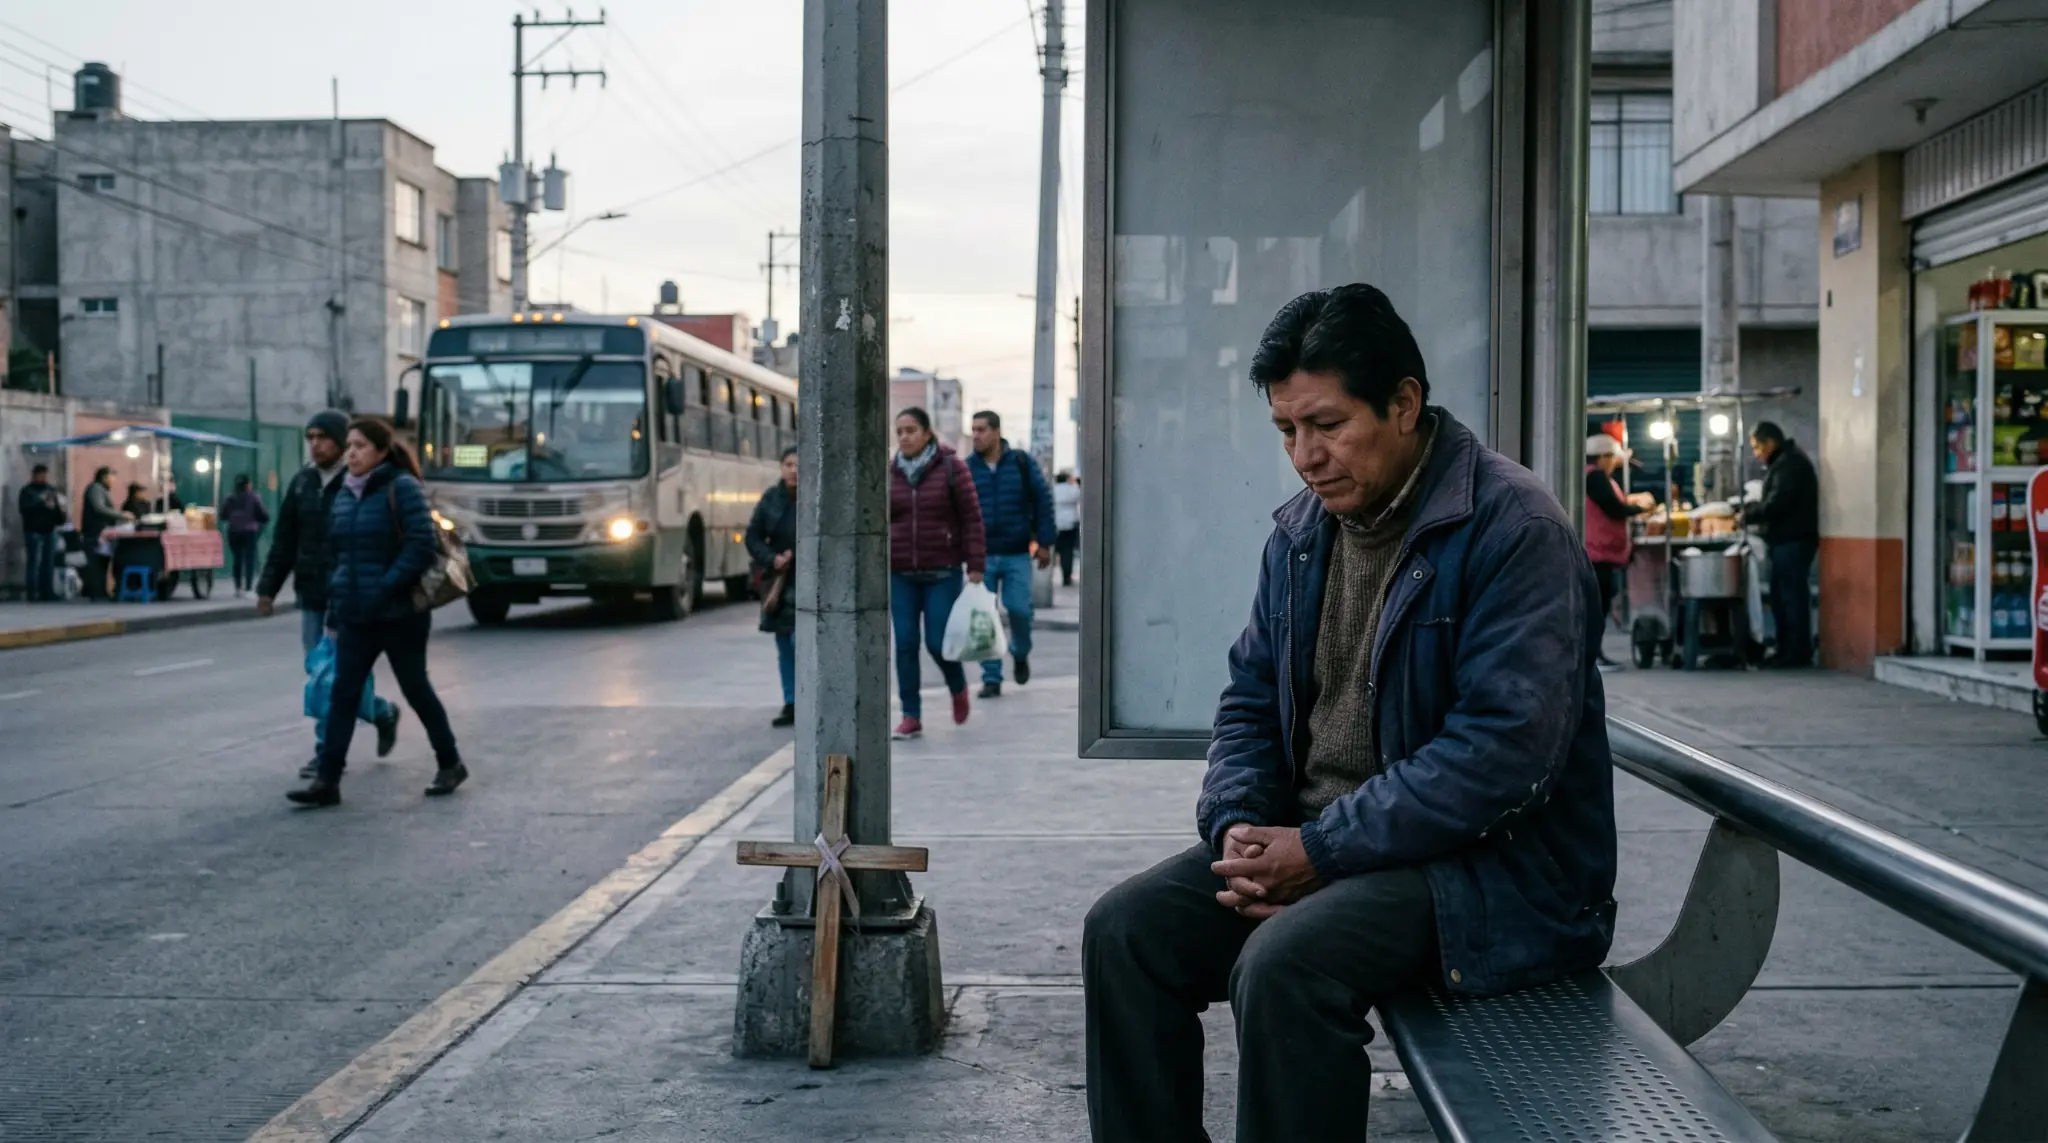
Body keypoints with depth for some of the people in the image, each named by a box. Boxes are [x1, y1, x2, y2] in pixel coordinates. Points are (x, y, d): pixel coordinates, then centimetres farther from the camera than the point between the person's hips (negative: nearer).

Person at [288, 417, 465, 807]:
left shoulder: (403, 489, -9)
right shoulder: (344, 494, 11)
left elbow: (422, 546, -16)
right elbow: (338, 555, 18)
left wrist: (387, 586, -22)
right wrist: (334, 610, 14)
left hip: (400, 614, -6)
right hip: (355, 617, 6)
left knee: (415, 688, 6)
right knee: (343, 693, -1)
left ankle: (450, 764, 23)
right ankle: (327, 780, -2)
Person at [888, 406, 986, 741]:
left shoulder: (951, 467, -4)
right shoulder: (890, 473, 6)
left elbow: (972, 518, -4)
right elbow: (880, 523, 11)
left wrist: (976, 567, -8)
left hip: (942, 572, -3)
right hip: (901, 575, 3)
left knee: (937, 642, -5)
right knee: (905, 644, -1)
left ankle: (958, 687, 27)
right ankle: (911, 717, 7)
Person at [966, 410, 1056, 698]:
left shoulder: (1021, 462, 1)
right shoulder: (967, 468, 3)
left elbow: (1043, 500, 3)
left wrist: (1044, 542, 0)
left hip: (1017, 554, -1)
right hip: (981, 555, 1)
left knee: (1019, 609, -7)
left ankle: (1020, 654, 24)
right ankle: (991, 678, 6)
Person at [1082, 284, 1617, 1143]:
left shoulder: (1513, 526, -15)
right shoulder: (1300, 530, 10)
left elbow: (1509, 749, -23)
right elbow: (1251, 695, 16)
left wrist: (1320, 848, -21)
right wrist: (1238, 826, -6)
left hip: (1486, 865, -7)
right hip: (1312, 842, 8)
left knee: (1284, 962, -31)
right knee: (1126, 928, -10)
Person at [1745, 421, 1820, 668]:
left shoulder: (1790, 463, -13)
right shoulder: (1783, 462, 20)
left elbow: (1777, 503, -21)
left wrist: (1748, 515, -10)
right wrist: (1751, 509, 8)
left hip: (1793, 541, -11)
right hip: (1786, 541, 11)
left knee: (1792, 596, -8)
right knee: (1781, 596, 12)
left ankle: (1797, 654, -5)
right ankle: (1787, 651, 16)